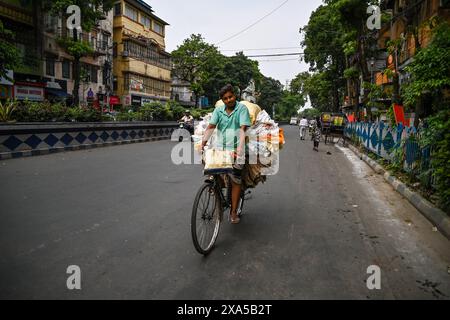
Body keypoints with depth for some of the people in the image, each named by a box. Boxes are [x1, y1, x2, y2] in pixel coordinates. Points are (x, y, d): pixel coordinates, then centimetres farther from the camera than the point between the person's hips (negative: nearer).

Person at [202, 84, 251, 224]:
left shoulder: (242, 109, -1)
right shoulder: (218, 110, 9)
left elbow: (243, 129, -12)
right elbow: (211, 126, -1)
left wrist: (240, 146, -25)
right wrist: (204, 141, -18)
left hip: (236, 150, -3)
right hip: (219, 148, 3)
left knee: (236, 181, 1)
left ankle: (234, 212, 12)